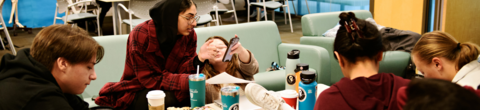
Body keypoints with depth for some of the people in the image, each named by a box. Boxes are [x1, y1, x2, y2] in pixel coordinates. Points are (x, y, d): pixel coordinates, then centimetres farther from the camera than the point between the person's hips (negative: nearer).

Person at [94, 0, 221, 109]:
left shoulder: (190, 35, -7)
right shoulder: (141, 35, -21)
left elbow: (181, 71, -9)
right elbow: (152, 80, -22)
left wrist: (198, 59, -30)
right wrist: (190, 80, -32)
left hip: (168, 89, 4)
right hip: (137, 92, -4)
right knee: (169, 99, -34)